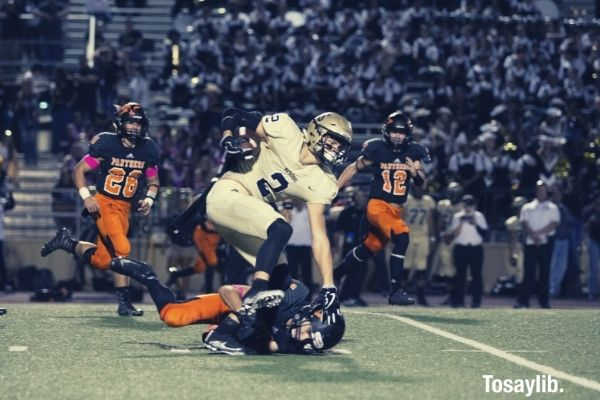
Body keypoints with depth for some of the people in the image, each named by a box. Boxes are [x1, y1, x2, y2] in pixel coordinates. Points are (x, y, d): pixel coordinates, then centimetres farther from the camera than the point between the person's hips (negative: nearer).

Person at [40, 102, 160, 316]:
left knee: (102, 261, 5)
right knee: (122, 250, -22)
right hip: (103, 203, -6)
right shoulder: (106, 144, -11)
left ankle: (67, 242, 30)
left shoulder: (147, 150, 3)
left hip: (124, 208, 6)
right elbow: (79, 170, -4)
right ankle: (124, 302, -13)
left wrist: (149, 200, -4)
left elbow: (153, 182, 16)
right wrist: (86, 197, -16)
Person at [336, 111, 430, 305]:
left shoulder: (413, 152, 3)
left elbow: (421, 182, 3)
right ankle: (396, 290, -25)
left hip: (397, 208, 5)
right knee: (401, 237, -27)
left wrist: (415, 172, -19)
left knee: (369, 248, 16)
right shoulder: (376, 149, -8)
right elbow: (354, 168, 3)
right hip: (377, 205, -5)